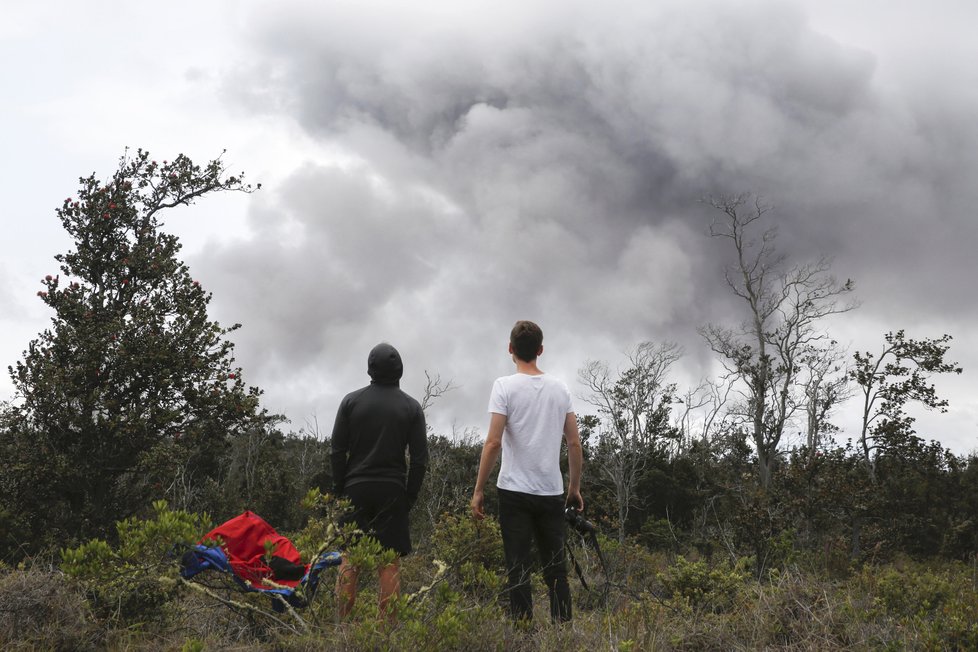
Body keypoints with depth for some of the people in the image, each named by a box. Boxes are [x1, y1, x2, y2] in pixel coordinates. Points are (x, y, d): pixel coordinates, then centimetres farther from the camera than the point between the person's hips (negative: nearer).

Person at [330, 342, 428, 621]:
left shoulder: (351, 401, 3)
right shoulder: (411, 407, 3)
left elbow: (337, 451, 0)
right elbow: (419, 458, -1)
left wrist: (338, 490, 7)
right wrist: (410, 496, 5)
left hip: (356, 489, 1)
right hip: (393, 491, -1)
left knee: (350, 559, 6)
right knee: (390, 562, 2)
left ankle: (342, 622, 6)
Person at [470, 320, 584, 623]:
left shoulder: (505, 386, -8)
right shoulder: (559, 388, 7)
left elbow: (493, 442, -14)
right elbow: (574, 443, 8)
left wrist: (479, 490, -7)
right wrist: (574, 487, 18)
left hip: (516, 491, -4)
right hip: (552, 492, 4)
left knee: (519, 569, -1)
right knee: (555, 568, 12)